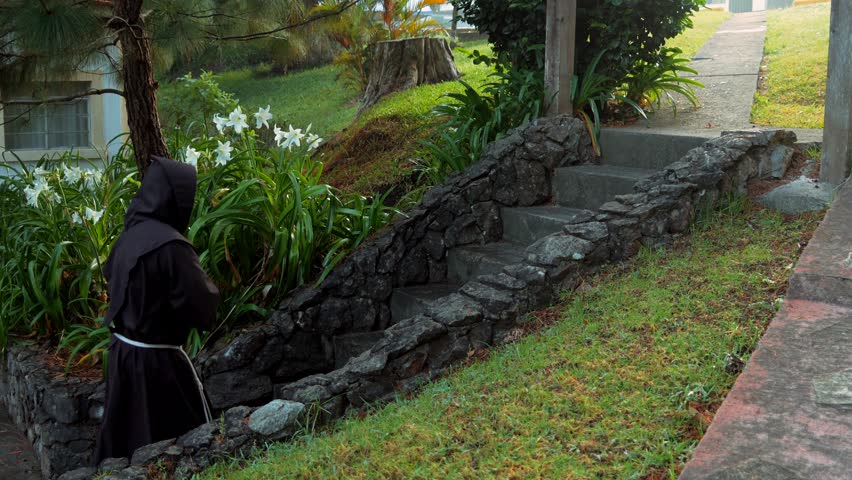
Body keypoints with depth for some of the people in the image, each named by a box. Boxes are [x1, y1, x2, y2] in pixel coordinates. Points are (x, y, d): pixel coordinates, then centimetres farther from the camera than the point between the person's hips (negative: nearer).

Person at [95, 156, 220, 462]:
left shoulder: (131, 235, 1)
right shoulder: (170, 245, -23)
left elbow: (110, 276, 20)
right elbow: (202, 304, -20)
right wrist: (207, 285, -1)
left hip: (123, 349, 8)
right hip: (157, 358, -8)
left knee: (124, 438, 20)